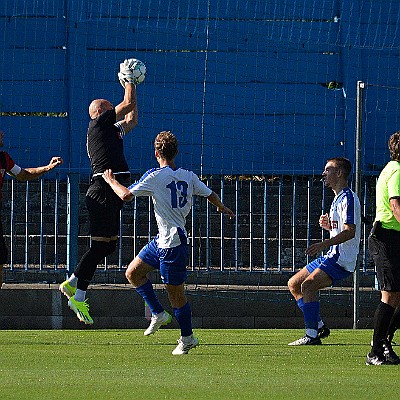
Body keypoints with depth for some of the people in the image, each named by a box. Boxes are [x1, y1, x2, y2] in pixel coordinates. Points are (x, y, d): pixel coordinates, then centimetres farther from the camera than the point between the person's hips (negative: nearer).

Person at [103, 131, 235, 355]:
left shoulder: (155, 176, -15)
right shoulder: (188, 176, 4)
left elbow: (126, 195, -18)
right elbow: (211, 195, 11)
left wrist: (111, 180, 1)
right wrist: (223, 209, 32)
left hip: (172, 244, -8)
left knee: (176, 293, 3)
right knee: (133, 273, 15)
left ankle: (188, 338, 14)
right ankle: (158, 314, 19)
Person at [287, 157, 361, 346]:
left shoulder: (348, 198, -12)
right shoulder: (338, 198, 20)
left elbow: (350, 231, -24)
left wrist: (325, 244, -34)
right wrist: (328, 225, 7)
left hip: (342, 259, -11)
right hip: (331, 257, 11)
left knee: (308, 284, -26)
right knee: (293, 284, 11)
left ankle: (312, 335, -25)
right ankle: (319, 326, 12)